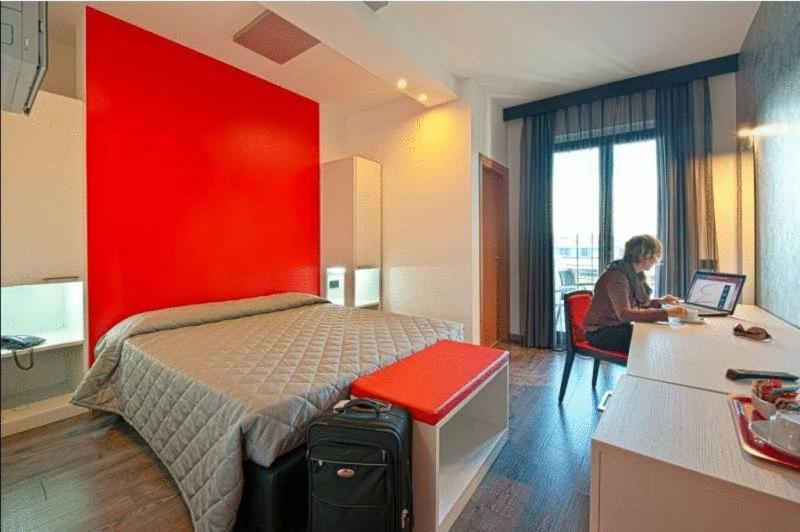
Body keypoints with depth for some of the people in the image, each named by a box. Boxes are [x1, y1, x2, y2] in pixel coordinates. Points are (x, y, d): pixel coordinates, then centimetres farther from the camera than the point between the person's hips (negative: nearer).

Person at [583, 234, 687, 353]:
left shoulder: (636, 275, 9)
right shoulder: (616, 276, -22)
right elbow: (625, 314, -33)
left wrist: (660, 302, 10)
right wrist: (666, 313, -35)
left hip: (619, 327, 9)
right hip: (600, 331, -9)